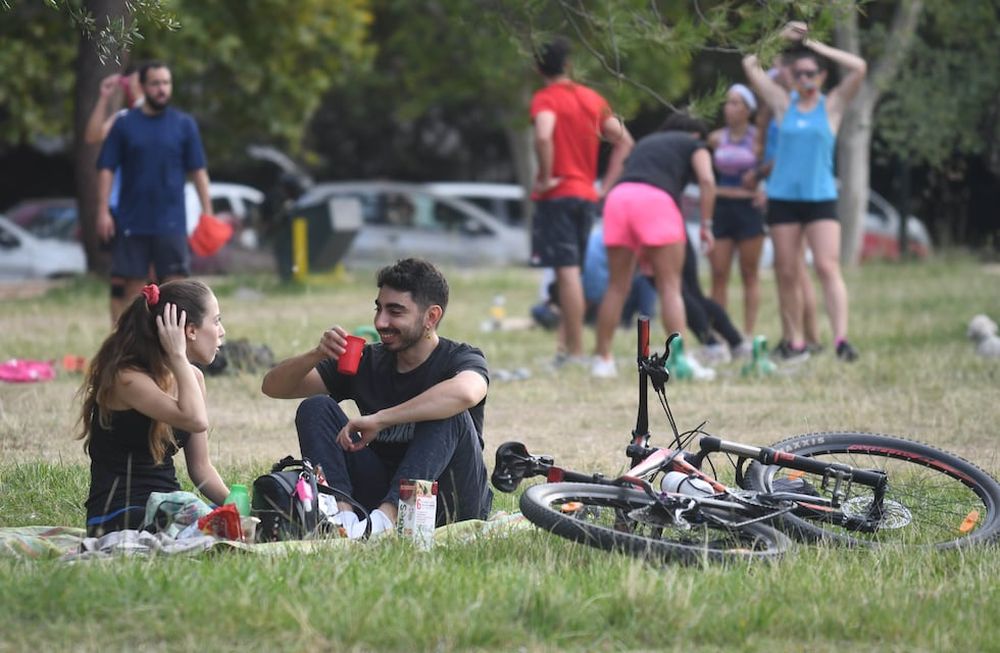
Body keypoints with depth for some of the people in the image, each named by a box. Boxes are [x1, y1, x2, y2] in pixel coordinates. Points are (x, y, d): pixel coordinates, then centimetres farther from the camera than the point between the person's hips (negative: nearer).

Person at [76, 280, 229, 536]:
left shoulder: (191, 377, 11)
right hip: (118, 518, -8)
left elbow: (200, 466, 14)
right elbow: (195, 420, -30)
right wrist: (178, 357, -20)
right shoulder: (126, 378, -13)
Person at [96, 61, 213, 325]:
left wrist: (207, 212, 1)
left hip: (171, 223, 0)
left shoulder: (184, 124, 5)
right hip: (131, 222, 0)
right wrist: (103, 211, -6)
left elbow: (198, 171, 7)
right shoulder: (124, 124, 4)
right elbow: (106, 169, 3)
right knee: (130, 286, 3)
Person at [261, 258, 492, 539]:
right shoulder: (368, 362, 6)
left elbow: (465, 392, -37)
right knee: (315, 408, -8)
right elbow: (274, 387, 5)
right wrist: (317, 354, -16)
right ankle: (343, 511, -31)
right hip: (382, 492, 4)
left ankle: (386, 515, -42)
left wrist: (378, 420, -34)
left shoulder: (461, 359, -8)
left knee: (451, 415, -30)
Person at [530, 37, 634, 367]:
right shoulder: (592, 99, 12)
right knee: (572, 272, 15)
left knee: (567, 271, -10)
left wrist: (545, 177, -16)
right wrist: (605, 185, 12)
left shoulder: (546, 98, -8)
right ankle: (567, 345, 17)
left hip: (557, 195, -7)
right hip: (586, 196, 7)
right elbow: (624, 142, 14)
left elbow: (543, 136, -28)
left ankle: (575, 352, -12)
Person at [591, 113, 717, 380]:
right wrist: (706, 224, 4)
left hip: (618, 198, 5)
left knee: (617, 287, 12)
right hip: (655, 200, -4)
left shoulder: (646, 142, 34)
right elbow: (707, 180, 1)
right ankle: (680, 358, -10)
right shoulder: (694, 144, 21)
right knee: (670, 286, -1)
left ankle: (602, 358, 13)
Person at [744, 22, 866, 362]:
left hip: (821, 198, -2)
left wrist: (817, 46, -1)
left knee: (828, 268, -14)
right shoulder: (783, 103, 9)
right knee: (786, 273, 2)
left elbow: (859, 67, -7)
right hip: (783, 197, 2)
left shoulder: (832, 105, 4)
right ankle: (796, 343, 8)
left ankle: (841, 338, -21)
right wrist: (782, 39, 10)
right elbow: (750, 64, 11)